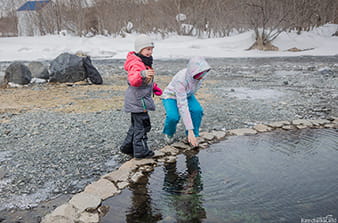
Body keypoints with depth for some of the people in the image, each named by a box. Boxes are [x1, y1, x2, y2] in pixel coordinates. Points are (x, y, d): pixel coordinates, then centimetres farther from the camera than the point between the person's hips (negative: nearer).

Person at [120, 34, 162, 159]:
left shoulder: (145, 63, 17)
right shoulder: (136, 64, -19)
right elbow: (133, 80, -38)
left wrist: (154, 87, 22)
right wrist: (142, 74, -55)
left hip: (141, 100, 11)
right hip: (138, 100, -11)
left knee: (136, 125, 20)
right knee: (142, 125, -4)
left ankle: (127, 147, 31)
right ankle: (140, 151, 6)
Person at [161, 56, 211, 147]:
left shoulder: (199, 75, -23)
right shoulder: (180, 79, -40)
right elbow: (182, 106, -40)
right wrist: (190, 130, -41)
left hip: (186, 95, 5)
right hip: (171, 96, -4)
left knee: (198, 110, -24)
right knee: (173, 117, -31)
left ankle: (194, 136, -2)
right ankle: (169, 133, 4)